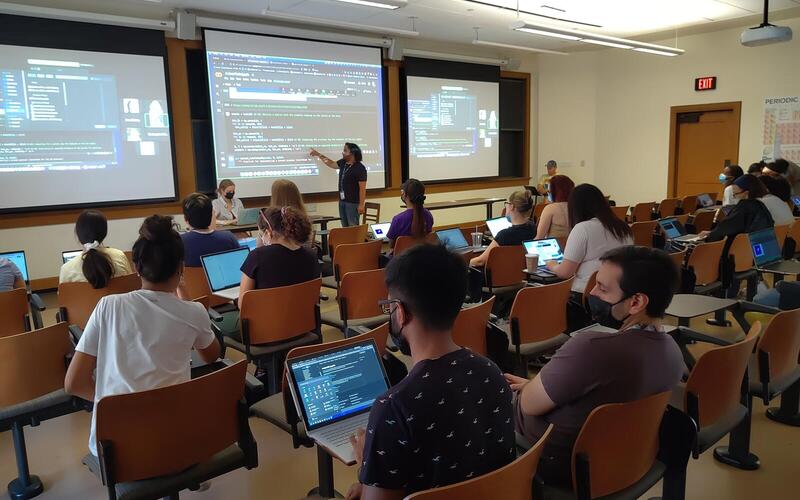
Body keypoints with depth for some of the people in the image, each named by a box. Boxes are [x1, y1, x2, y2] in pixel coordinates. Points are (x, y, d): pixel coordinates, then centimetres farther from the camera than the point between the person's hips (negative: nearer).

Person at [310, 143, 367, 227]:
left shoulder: (360, 168, -14)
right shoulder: (343, 163, 7)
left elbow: (362, 188, -16)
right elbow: (332, 164, 29)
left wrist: (361, 205, -19)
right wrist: (319, 155, 31)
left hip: (353, 203, -8)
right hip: (342, 201, 8)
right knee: (345, 227, 11)